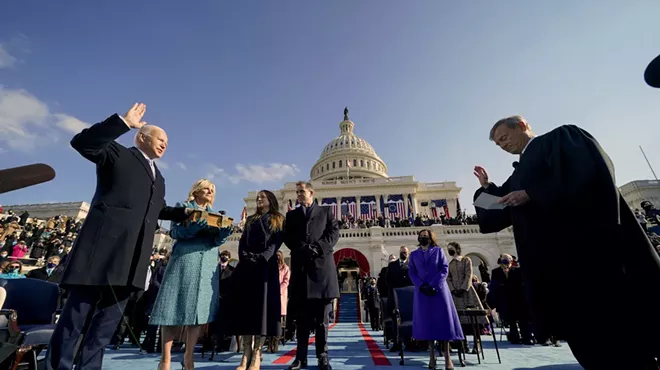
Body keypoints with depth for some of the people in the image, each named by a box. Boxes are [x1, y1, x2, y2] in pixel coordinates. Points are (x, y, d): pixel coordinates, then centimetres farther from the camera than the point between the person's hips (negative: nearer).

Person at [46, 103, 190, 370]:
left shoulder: (158, 178, 24)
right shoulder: (117, 153, 6)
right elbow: (81, 142, -11)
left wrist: (186, 213, 18)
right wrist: (124, 122, -16)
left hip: (133, 257, 6)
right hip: (103, 247, -6)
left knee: (108, 321, 10)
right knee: (76, 313, 2)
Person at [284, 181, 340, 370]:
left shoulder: (325, 211, 14)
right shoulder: (291, 215, 19)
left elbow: (334, 232, 2)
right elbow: (287, 237, 8)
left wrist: (317, 248, -12)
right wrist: (302, 249, -10)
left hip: (322, 264, -1)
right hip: (301, 266, 2)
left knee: (322, 316, 3)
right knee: (302, 316, 5)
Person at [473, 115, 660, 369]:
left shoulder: (562, 137, 4)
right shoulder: (518, 174, 22)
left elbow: (591, 173, -17)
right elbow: (496, 218, 24)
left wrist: (531, 195, -17)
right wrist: (486, 188, 17)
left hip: (589, 246, -7)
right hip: (550, 259, 7)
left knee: (618, 327, 0)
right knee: (582, 336, 8)